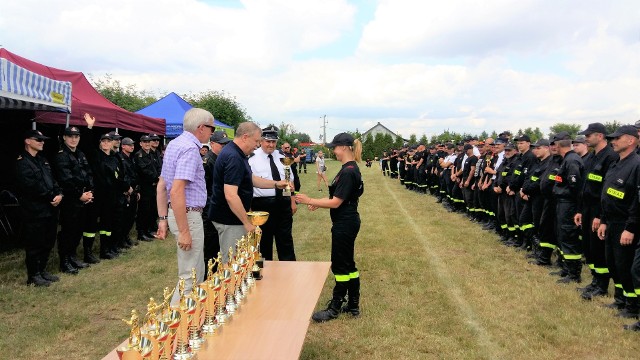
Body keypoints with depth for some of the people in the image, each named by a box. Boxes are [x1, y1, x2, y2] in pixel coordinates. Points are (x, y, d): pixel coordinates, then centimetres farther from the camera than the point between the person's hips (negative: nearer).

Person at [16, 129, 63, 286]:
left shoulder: (42, 160, 17)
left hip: (50, 208, 8)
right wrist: (51, 197, -15)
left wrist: (59, 194, -7)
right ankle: (33, 276, 11)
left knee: (48, 242, 14)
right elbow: (32, 186, -19)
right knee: (34, 244, 0)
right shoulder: (22, 162, -9)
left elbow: (52, 180, 12)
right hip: (34, 210, -8)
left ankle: (42, 270, 27)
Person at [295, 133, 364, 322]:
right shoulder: (351, 168, 10)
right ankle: (353, 305, 27)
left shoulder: (348, 172, -21)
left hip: (344, 225, -10)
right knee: (348, 264, 16)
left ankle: (335, 308, 16)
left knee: (341, 265, 2)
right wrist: (318, 203, 9)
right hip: (347, 222, 10)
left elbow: (336, 202, -21)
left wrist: (310, 201, -16)